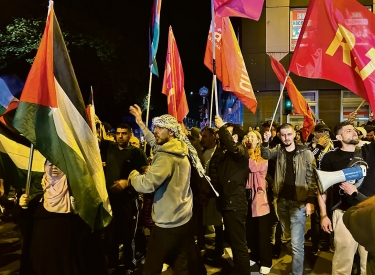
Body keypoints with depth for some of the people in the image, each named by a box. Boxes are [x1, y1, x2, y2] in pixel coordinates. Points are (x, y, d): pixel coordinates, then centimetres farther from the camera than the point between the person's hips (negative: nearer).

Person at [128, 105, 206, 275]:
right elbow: (156, 144, 20)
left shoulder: (166, 156, -23)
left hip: (168, 223, -9)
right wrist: (140, 123, 20)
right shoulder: (180, 149, 4)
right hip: (184, 218, 9)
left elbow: (147, 184, -30)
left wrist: (133, 174, -10)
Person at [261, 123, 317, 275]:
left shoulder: (306, 153, -7)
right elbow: (266, 155, -13)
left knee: (296, 243, -3)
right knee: (289, 236, 21)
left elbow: (311, 179, -6)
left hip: (299, 202, -4)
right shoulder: (278, 150, 4)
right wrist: (265, 142, -32)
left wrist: (310, 201, -11)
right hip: (282, 200, 4)